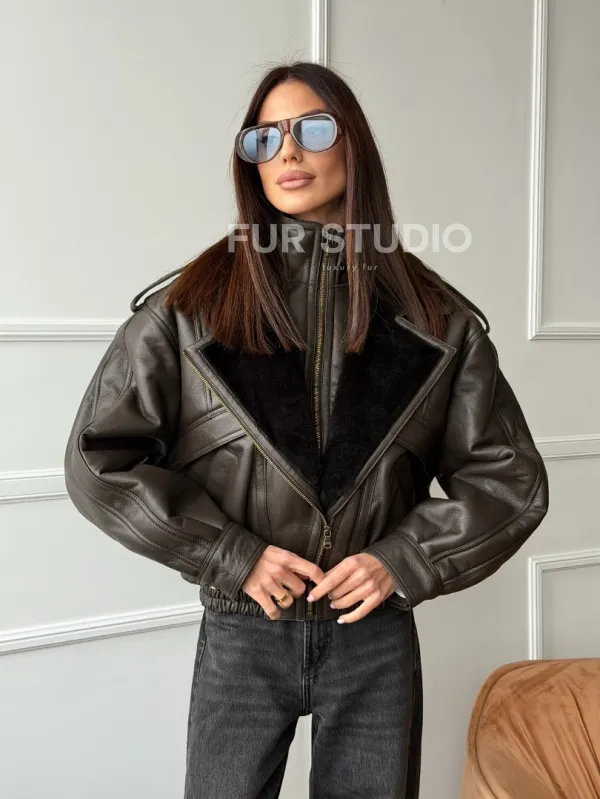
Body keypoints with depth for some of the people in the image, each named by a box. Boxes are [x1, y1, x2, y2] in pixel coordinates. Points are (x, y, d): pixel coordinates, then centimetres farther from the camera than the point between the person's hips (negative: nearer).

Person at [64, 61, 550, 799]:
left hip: (378, 638, 1)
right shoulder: (189, 307, -6)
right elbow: (100, 460, -6)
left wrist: (405, 560, -10)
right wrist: (230, 555, -11)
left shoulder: (434, 319, -2)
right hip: (242, 635, -1)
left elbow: (509, 479, 2)